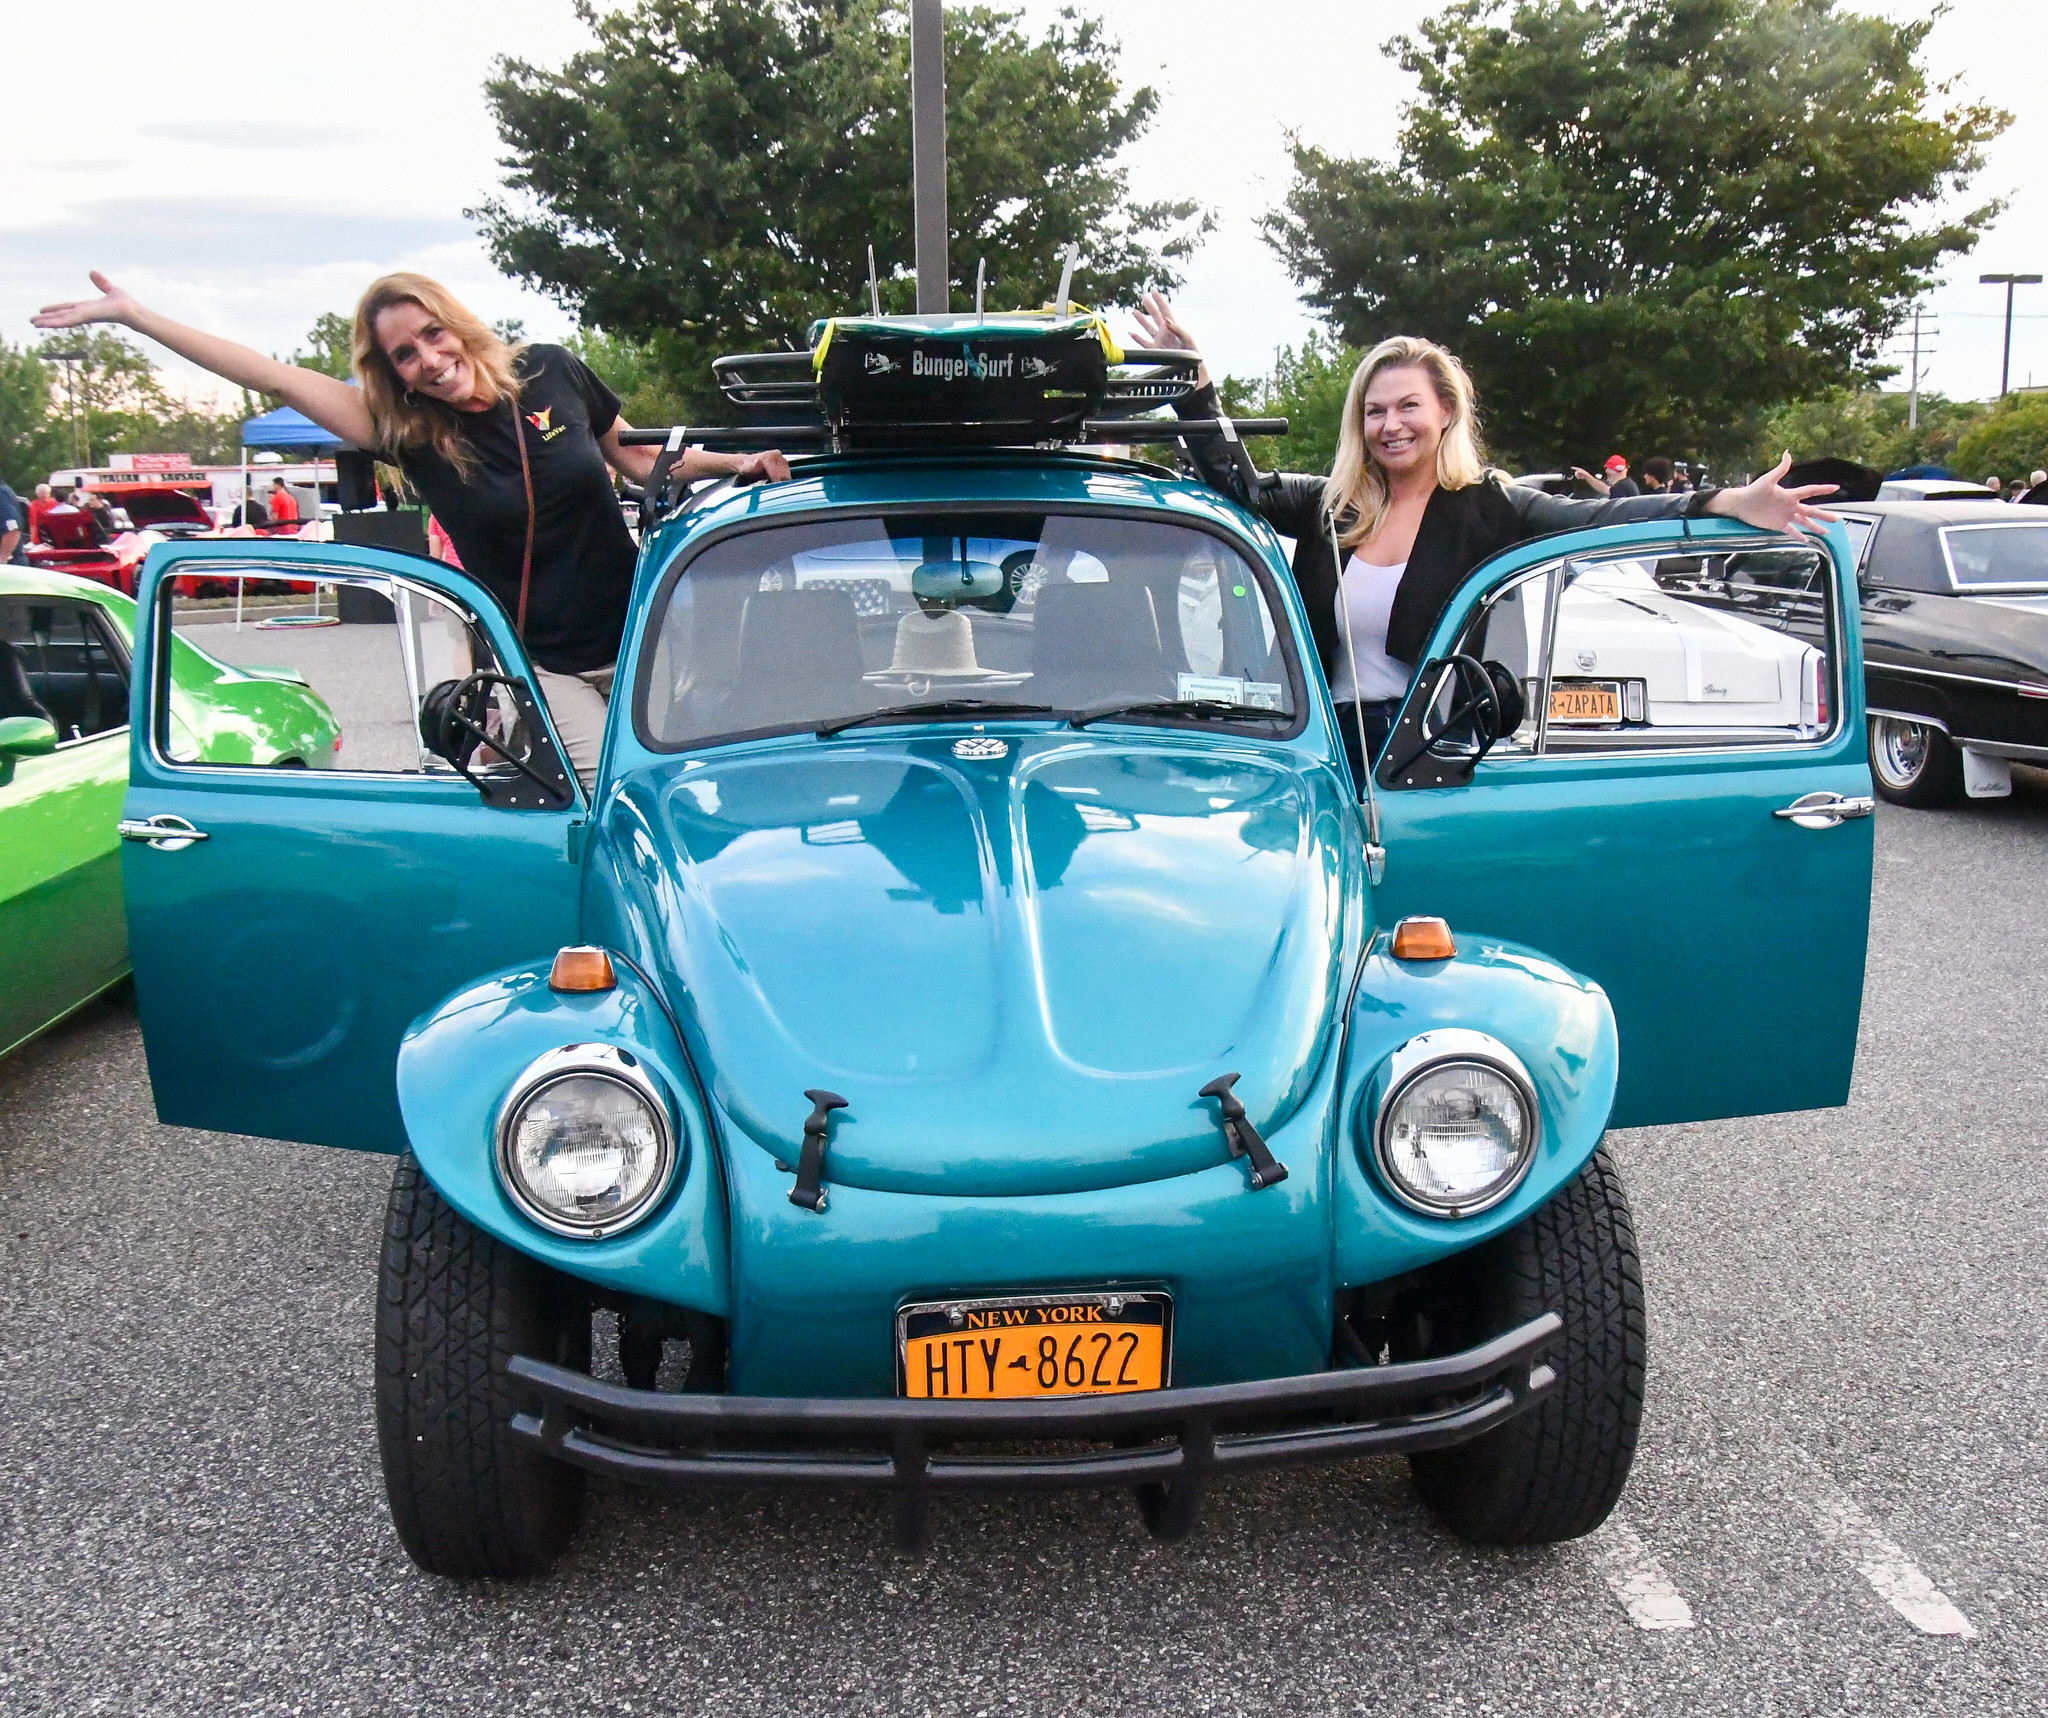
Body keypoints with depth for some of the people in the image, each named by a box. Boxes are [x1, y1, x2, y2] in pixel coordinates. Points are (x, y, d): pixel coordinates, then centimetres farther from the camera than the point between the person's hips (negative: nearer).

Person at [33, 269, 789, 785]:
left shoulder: (552, 373, -2)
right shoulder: (405, 431, -7)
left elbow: (643, 461, 11)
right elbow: (271, 376, -9)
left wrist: (735, 463, -4)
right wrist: (131, 314, -9)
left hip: (635, 641, 2)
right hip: (541, 667, -2)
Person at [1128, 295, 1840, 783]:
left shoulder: (1488, 507, -2)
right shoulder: (1330, 508, 10)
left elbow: (1600, 518, -12)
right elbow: (1233, 485, 13)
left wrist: (1734, 504, -24)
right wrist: (1192, 382, 6)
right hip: (1337, 750, 4)